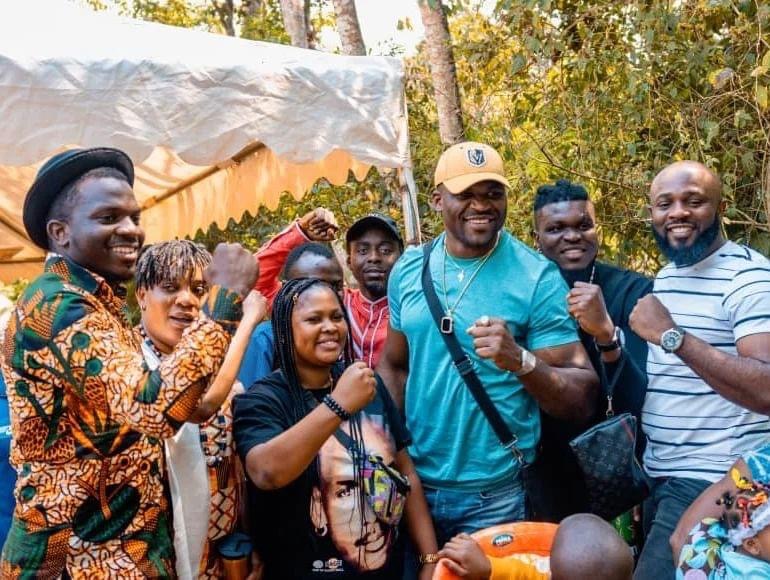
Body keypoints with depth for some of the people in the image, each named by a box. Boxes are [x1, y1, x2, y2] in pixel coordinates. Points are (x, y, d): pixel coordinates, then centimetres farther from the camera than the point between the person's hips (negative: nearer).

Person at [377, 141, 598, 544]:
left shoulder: (537, 278, -13)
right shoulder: (408, 270, -1)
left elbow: (583, 401, -13)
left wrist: (522, 361, -29)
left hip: (494, 497, -3)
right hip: (415, 483, 4)